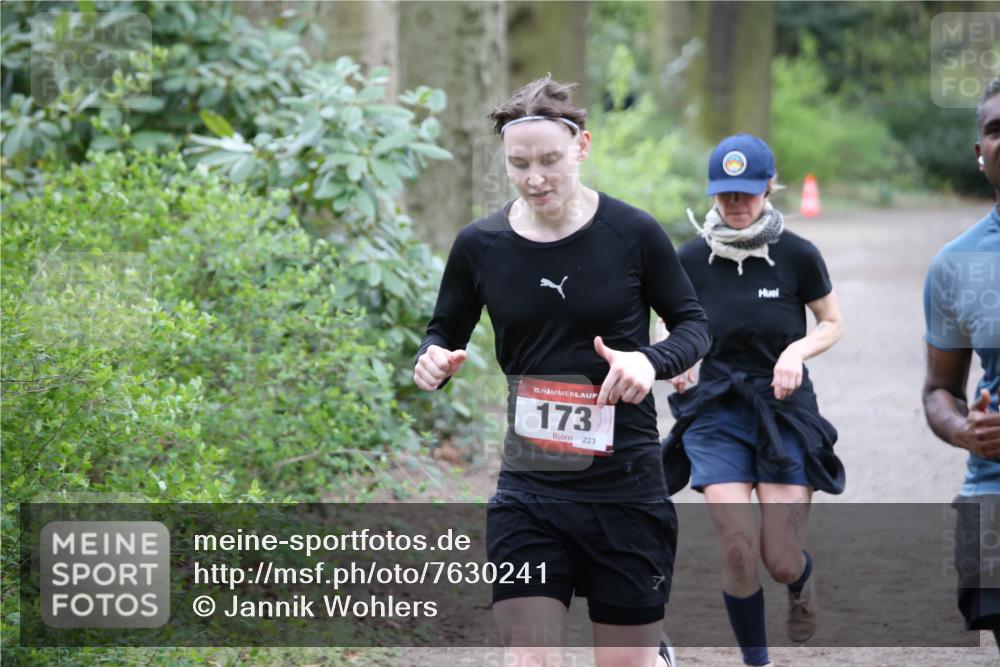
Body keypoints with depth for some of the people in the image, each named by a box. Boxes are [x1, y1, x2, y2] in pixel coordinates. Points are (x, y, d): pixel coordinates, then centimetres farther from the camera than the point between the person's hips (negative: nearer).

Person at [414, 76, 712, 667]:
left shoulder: (633, 233, -7)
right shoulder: (479, 246, -2)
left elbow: (694, 323, 2)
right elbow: (447, 331, 12)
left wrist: (652, 361, -19)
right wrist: (433, 361, -12)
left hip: (626, 485, -1)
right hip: (528, 490, 2)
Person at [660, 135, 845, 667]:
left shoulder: (797, 255, -9)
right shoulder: (691, 259, -4)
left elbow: (833, 324, 3)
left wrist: (798, 350, -16)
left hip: (786, 411, -1)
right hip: (718, 413, 1)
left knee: (782, 561, -4)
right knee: (739, 552, -13)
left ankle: (802, 583, 35)